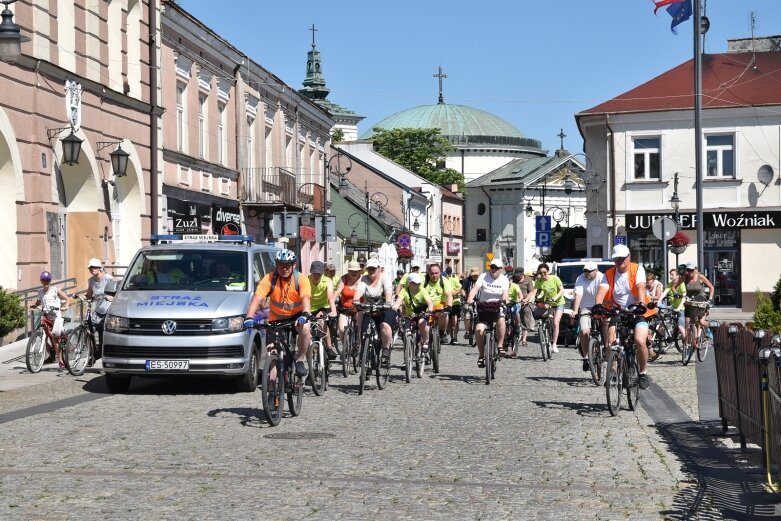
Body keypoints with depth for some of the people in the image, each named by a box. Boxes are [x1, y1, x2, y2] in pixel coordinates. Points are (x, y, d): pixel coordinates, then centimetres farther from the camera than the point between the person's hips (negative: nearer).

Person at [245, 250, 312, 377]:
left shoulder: (301, 279, -16)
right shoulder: (270, 279, -15)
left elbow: (306, 298, -31)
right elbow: (257, 298, -25)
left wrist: (305, 314, -52)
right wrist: (249, 317, -41)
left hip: (296, 316, -2)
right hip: (276, 318, 2)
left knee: (305, 328, -33)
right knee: (272, 349, -4)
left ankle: (300, 360, -15)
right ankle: (272, 379, 16)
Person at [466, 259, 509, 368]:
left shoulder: (504, 279, 2)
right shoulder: (483, 277, -2)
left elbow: (505, 293, -14)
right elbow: (475, 288, -15)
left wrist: (505, 300, -37)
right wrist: (470, 299, -34)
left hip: (498, 307, 0)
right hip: (483, 307, 0)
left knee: (501, 321, -34)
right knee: (479, 329, -20)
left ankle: (500, 346, -17)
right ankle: (481, 355, -2)